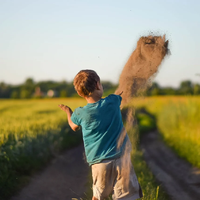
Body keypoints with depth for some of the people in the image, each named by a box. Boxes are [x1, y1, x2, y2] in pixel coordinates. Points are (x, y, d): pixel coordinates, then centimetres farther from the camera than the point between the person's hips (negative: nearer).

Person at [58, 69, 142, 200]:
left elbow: (74, 127, 19)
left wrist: (68, 112, 37)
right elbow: (121, 95, 20)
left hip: (99, 163, 2)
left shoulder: (80, 113, -5)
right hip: (121, 159, -2)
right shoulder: (113, 102, -7)